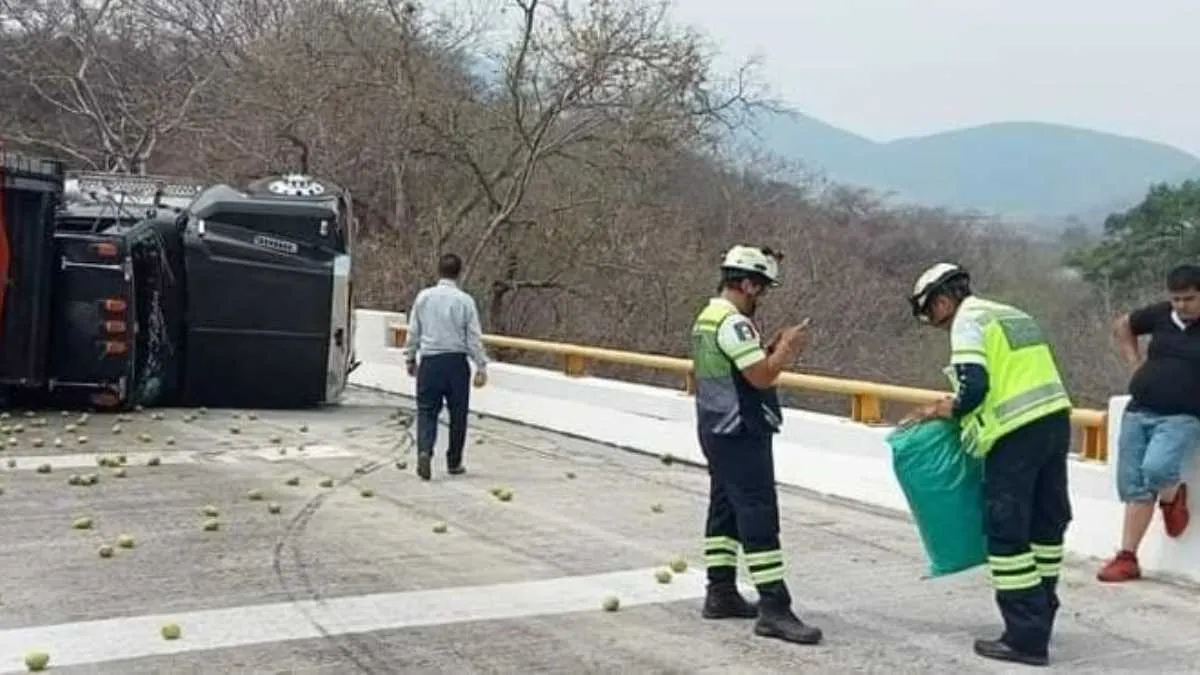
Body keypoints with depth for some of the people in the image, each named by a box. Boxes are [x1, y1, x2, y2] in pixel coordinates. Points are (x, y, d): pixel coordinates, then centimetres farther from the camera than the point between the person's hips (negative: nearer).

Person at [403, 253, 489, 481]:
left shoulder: (423, 297, 0)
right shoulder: (464, 300, -6)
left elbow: (413, 332, 6)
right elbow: (474, 337, -5)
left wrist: (410, 358, 20)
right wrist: (481, 367, 1)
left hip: (430, 361, 1)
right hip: (457, 362, -1)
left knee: (427, 411, 5)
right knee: (457, 414, 11)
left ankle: (424, 451, -19)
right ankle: (454, 462, 19)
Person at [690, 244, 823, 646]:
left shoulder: (707, 318, 13)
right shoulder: (733, 323, -19)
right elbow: (762, 376, -23)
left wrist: (773, 351, 10)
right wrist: (786, 347, -8)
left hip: (718, 430, 11)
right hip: (741, 436, -11)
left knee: (725, 509, 15)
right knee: (759, 517, -10)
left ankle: (721, 594, 22)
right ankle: (773, 609, -9)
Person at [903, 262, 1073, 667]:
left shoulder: (968, 321, -5)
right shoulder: (1012, 315, 21)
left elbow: (974, 388, -16)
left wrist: (940, 411, 1)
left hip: (1018, 435, -9)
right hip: (1055, 421, 9)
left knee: (1007, 534, -3)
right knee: (1046, 524, 17)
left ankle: (1027, 637, -3)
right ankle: (1040, 616, 30)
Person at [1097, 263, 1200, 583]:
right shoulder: (1160, 315, 5)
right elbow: (1122, 326, 23)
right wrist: (1136, 364, 12)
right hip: (1138, 412, 4)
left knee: (1156, 469, -28)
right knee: (1133, 486, 4)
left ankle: (1173, 496, 8)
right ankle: (1127, 557, 12)